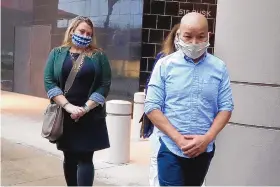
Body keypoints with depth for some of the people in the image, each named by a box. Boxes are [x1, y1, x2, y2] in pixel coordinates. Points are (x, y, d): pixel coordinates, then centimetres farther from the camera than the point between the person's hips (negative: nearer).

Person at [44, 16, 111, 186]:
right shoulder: (57, 54, 6)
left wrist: (85, 108, -15)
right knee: (69, 158, 11)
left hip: (91, 117, -1)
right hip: (65, 116, 2)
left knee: (85, 159, -4)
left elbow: (105, 85, -4)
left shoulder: (99, 56, 3)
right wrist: (68, 106, -16)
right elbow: (49, 82, -3)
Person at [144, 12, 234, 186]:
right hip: (171, 149, -2)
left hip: (204, 150, 3)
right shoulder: (165, 65, -5)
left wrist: (207, 138, -12)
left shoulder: (219, 67, 0)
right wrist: (178, 138, -14)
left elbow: (226, 107, 1)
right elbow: (152, 106, -7)